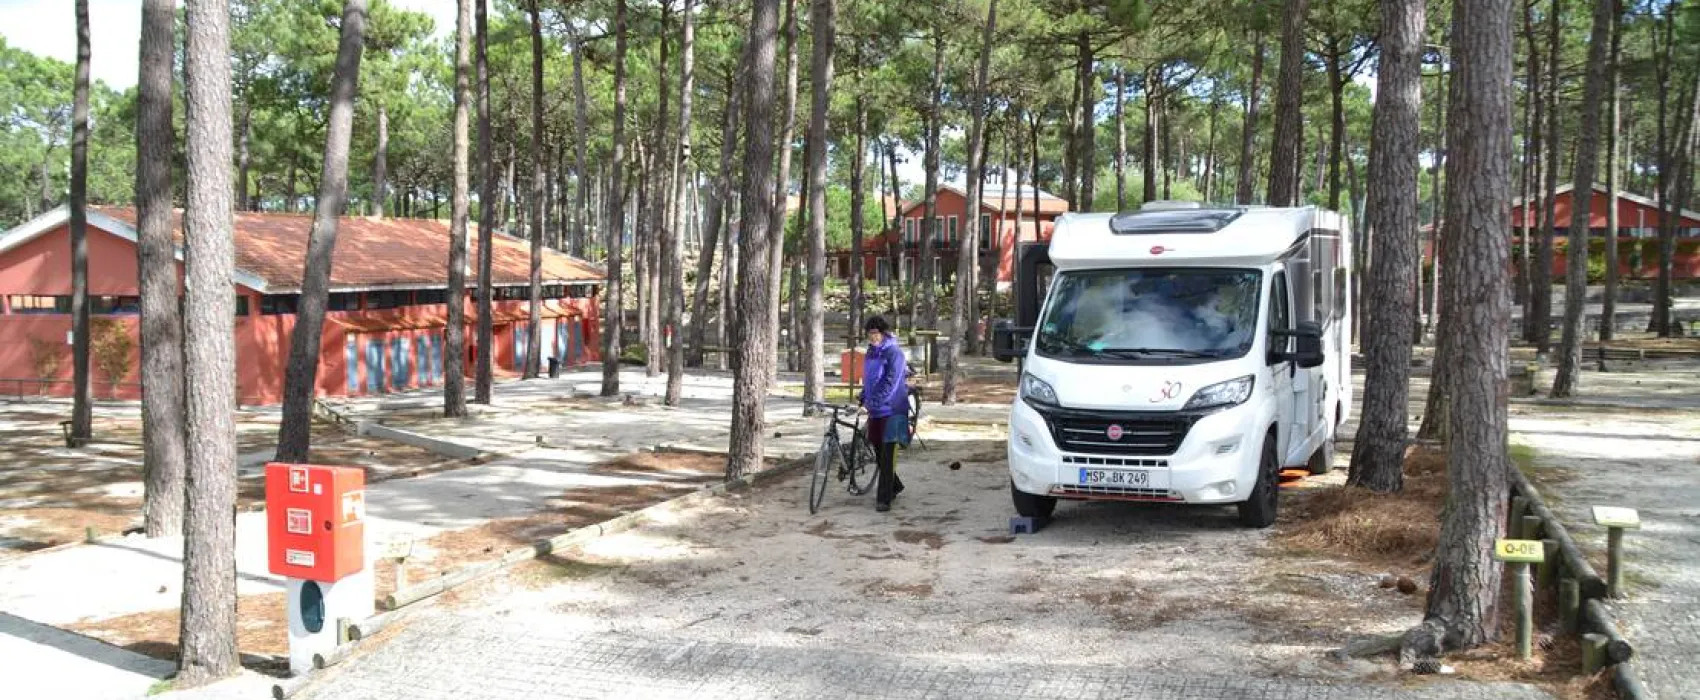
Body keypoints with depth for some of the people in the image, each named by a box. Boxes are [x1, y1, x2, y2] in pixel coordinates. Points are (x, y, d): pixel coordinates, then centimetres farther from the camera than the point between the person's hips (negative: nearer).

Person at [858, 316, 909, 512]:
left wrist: (871, 402, -24)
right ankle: (895, 486, 33)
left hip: (892, 409, -8)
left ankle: (884, 499, -7)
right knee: (878, 451, 14)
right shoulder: (871, 352, 13)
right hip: (875, 410, 8)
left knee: (888, 455, -8)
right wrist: (863, 401, 10)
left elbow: (890, 382, -20)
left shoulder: (894, 352, -12)